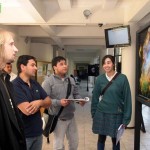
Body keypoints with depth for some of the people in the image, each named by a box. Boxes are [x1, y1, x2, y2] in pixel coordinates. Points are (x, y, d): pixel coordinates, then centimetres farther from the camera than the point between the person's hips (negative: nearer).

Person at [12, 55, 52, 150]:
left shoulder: (35, 84, 6)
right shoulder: (15, 86, -19)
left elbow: (49, 102, 4)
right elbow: (27, 110, -27)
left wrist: (39, 102, -18)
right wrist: (41, 102, -8)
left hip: (38, 132, 7)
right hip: (23, 135, -7)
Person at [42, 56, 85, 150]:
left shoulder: (71, 80, 8)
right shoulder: (48, 81, -13)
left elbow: (76, 94, 13)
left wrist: (81, 100, -8)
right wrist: (59, 102, -28)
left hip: (71, 117, 6)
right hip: (58, 118, -6)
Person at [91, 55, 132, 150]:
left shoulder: (122, 78, -9)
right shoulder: (100, 79, -2)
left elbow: (127, 99, -7)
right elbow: (95, 97, 5)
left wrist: (126, 118, -8)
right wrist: (94, 113, 4)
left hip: (116, 114, -2)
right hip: (101, 113, 2)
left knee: (115, 139, 13)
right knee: (101, 138, 14)